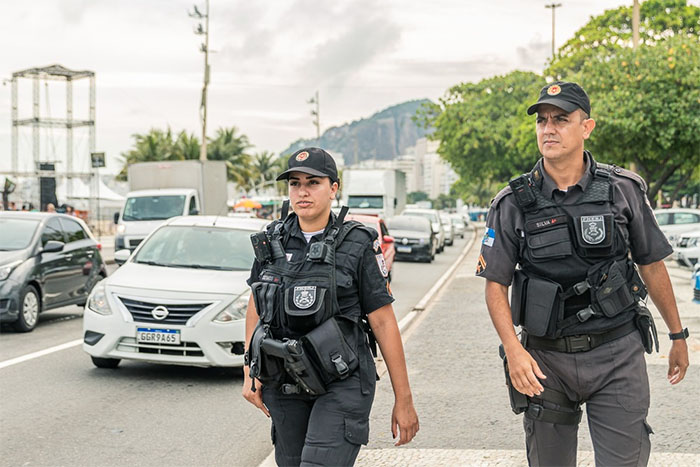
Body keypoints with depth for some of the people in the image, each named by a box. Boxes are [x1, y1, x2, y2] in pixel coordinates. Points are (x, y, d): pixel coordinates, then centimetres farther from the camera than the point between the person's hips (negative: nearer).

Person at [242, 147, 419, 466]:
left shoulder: (358, 246, -7)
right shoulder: (272, 241, 5)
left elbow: (383, 322, -7)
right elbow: (255, 308, 16)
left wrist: (403, 400, -7)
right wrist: (250, 374, 10)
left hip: (342, 384, -5)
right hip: (284, 387, 5)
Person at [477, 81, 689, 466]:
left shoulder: (624, 190, -1)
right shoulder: (513, 203, -3)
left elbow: (652, 265, 9)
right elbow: (495, 283, -2)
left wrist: (678, 335, 15)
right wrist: (513, 350, -16)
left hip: (617, 353, 0)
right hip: (546, 359, 1)